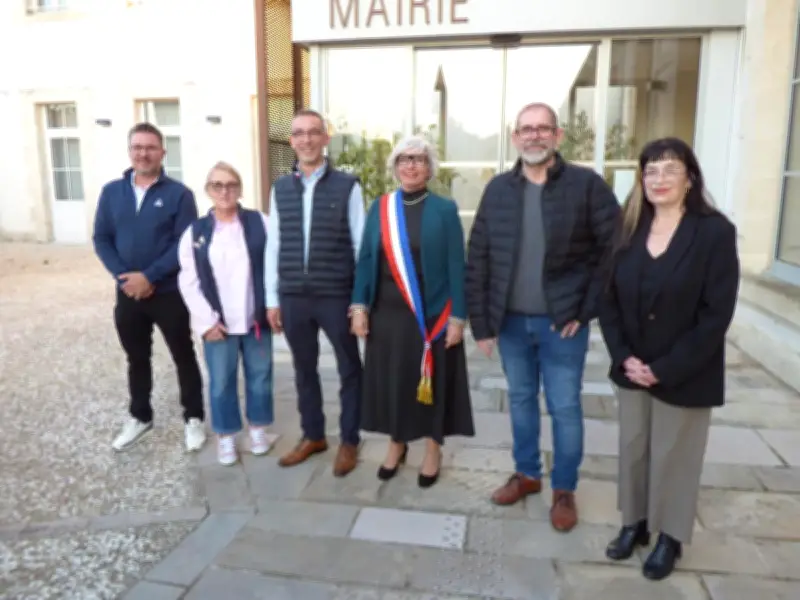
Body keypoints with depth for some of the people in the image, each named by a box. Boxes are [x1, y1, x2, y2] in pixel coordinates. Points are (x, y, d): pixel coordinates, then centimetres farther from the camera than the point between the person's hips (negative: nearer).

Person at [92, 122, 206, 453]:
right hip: (127, 293, 4)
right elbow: (101, 239, 3)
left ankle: (194, 418, 21)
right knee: (137, 358, 17)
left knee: (183, 356, 7)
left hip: (169, 292, -4)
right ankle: (140, 417, 34)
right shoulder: (111, 192, 6)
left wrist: (150, 276, -19)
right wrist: (123, 276, -11)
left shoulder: (179, 194, -7)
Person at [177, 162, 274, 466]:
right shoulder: (195, 232, 1)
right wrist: (207, 321, -6)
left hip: (256, 319, 0)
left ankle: (258, 427, 32)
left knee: (259, 377, 12)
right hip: (218, 324, 0)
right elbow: (188, 282, 0)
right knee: (221, 382, 8)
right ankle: (225, 435, 26)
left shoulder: (260, 223, -1)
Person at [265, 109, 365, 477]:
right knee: (304, 370, 16)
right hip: (293, 298, 4)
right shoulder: (280, 189, 7)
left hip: (337, 296, -3)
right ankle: (312, 436, 34)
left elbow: (361, 245, -4)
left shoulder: (347, 186, -4)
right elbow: (273, 246, 8)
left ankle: (349, 441, 27)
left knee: (349, 370, 9)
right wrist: (272, 299, 7)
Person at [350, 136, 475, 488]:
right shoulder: (380, 208, 5)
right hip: (387, 312, 3)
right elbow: (366, 259, 5)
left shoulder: (445, 210, -3)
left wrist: (457, 316, -10)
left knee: (431, 379, 8)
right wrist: (359, 306, -4)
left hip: (432, 314, -2)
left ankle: (433, 447, 27)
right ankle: (397, 442, 31)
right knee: (391, 378, 11)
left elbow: (456, 266, -5)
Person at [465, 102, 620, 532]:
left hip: (562, 323, -3)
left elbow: (613, 251, -7)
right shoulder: (498, 189, 3)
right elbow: (478, 258, 2)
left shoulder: (587, 185, -6)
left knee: (564, 408, 7)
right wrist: (480, 321, -1)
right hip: (511, 321, 3)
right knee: (520, 400, 17)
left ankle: (564, 490, 27)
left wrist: (586, 310, -10)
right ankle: (527, 473, 37)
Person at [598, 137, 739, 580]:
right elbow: (608, 297, 3)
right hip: (632, 369, 4)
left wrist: (667, 369, -17)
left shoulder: (715, 232, -11)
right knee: (632, 449, 15)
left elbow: (716, 314, -15)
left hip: (684, 375, -4)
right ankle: (634, 523, 35)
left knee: (673, 455, 11)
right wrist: (624, 357, -9)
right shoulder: (628, 229, 2)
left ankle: (670, 537, 32)